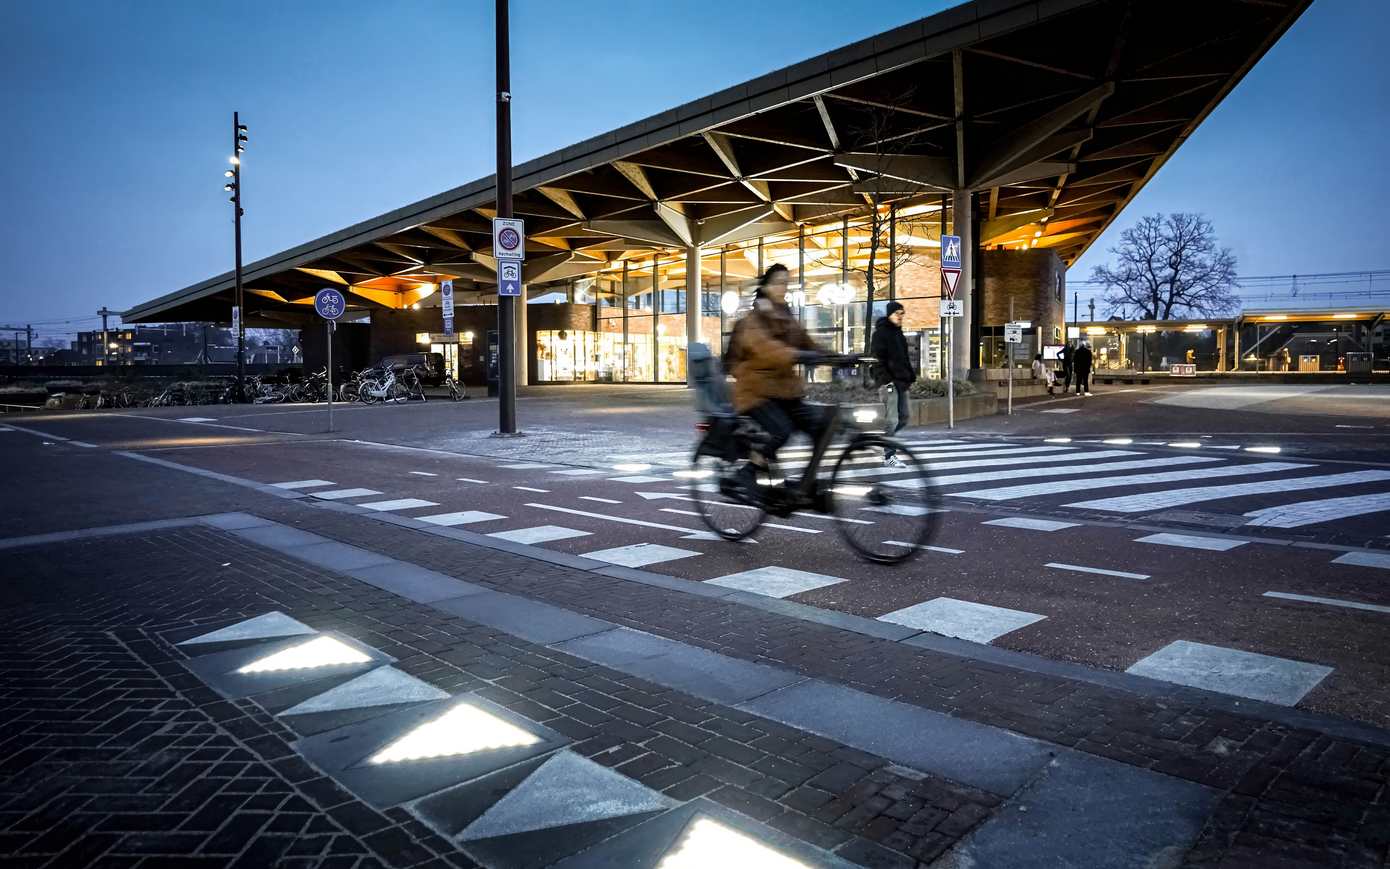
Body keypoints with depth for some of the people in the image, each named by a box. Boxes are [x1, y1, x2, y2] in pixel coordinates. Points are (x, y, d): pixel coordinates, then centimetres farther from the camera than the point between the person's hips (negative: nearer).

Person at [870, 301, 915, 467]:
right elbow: (876, 359, -15)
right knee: (892, 420, -8)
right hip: (888, 383, -9)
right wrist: (885, 379, -21)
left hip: (901, 382, 9)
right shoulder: (880, 333, -8)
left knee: (905, 416, 12)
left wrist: (910, 376, 15)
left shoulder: (899, 333, 19)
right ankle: (889, 456, -1)